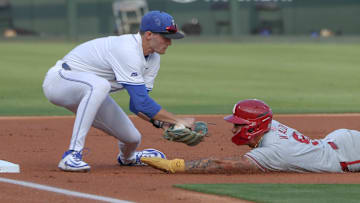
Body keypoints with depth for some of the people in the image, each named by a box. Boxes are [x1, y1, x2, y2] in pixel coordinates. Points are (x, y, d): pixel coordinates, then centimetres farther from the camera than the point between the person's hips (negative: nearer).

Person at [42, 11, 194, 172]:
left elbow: (137, 105, -2)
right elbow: (141, 103, -35)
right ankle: (72, 155, -41)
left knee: (132, 138, 0)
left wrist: (162, 123, -19)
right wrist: (178, 121, -32)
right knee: (99, 85, -41)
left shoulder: (153, 58, 0)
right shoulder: (127, 51, -31)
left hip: (90, 94, 9)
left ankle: (127, 157, 40)